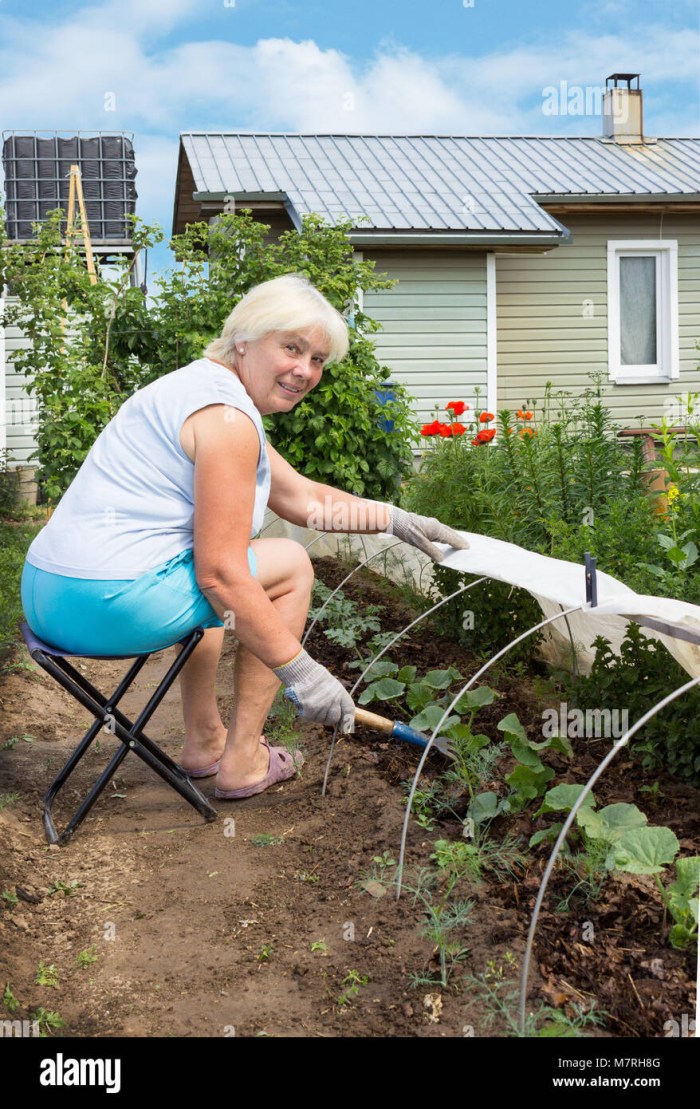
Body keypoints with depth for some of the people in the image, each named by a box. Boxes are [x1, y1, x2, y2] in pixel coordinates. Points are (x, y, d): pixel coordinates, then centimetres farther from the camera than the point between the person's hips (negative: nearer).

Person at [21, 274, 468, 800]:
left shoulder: (207, 386, 18)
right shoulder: (227, 416, -15)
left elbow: (303, 498, 23)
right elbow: (220, 573, -19)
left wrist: (398, 520, 20)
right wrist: (301, 672, -13)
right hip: (108, 605, -10)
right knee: (291, 564, 5)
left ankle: (204, 742, 36)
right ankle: (243, 761, 10)